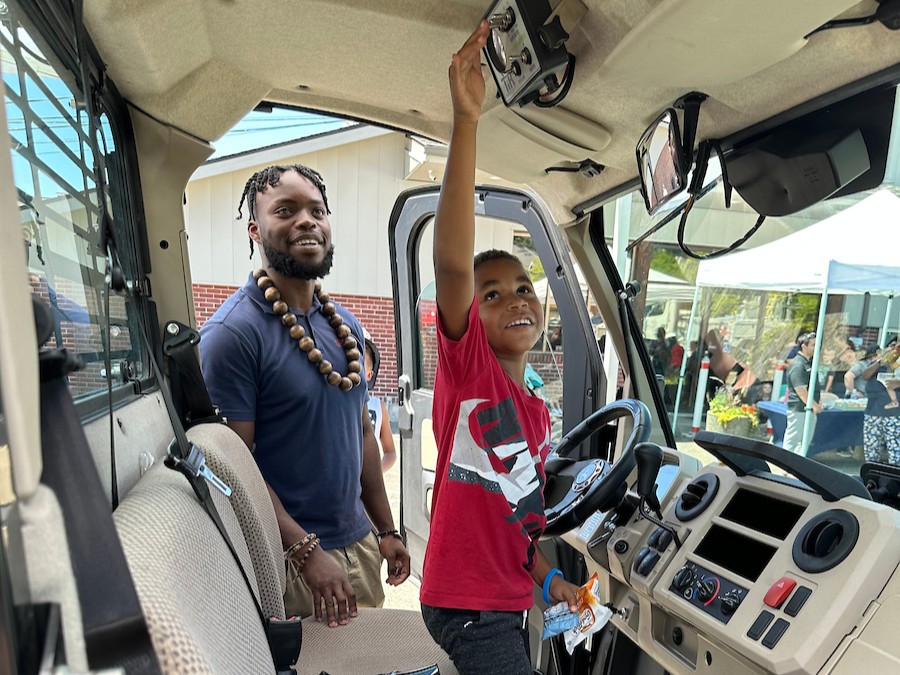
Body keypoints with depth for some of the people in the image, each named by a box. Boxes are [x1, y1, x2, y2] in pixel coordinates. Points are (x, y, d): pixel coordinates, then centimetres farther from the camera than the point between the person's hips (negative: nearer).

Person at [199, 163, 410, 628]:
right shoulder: (232, 332, -17)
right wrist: (307, 550, -20)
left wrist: (385, 529, 10)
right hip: (286, 556, -6)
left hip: (359, 542, 7)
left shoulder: (346, 325, 4)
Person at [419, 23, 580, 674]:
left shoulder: (538, 414, 4)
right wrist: (467, 119, -40)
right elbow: (453, 262, -35)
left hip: (511, 605, 7)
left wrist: (548, 577, 4)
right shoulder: (466, 363, -17)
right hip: (464, 603, -7)